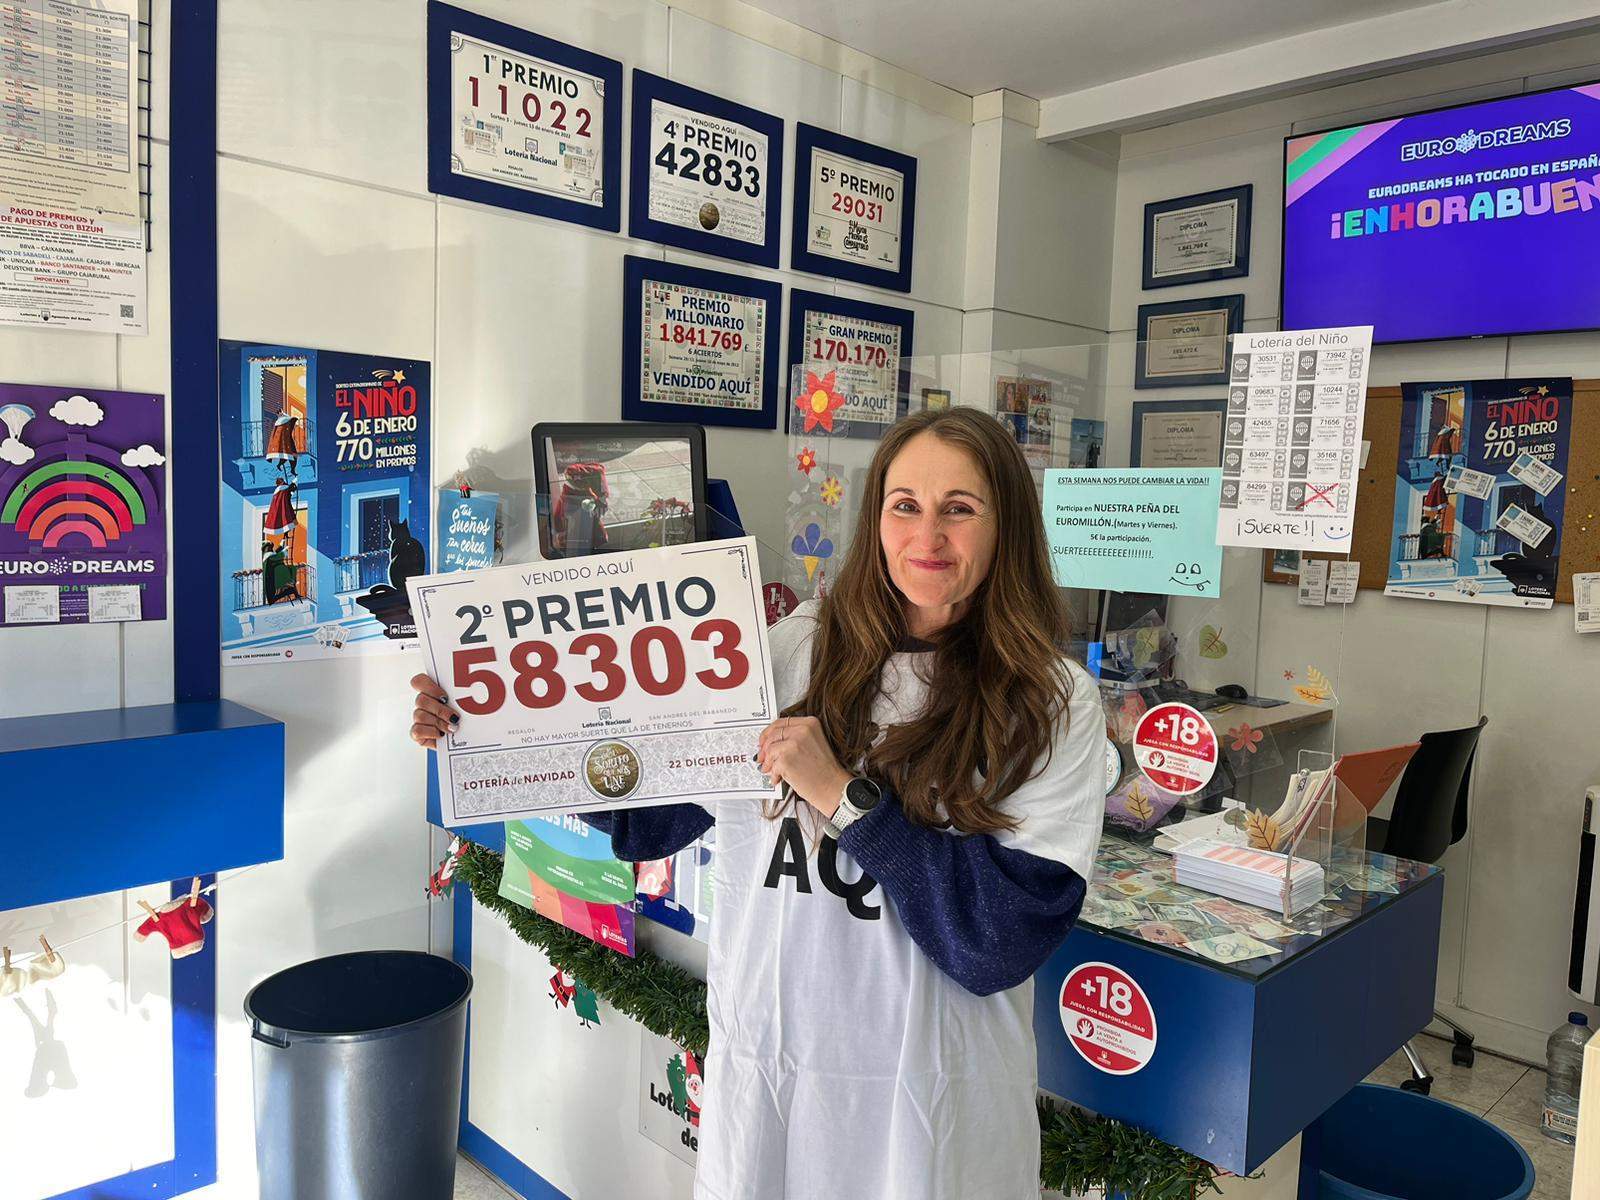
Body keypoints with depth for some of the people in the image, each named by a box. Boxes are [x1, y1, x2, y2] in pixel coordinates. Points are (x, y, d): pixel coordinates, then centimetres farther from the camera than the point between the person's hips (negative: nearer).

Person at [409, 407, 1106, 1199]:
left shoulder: (1051, 702, -12)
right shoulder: (792, 652, -4)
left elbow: (1002, 940, -18)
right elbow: (648, 817, 2)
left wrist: (844, 795, -23)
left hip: (929, 1106, -2)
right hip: (758, 1073, 3)